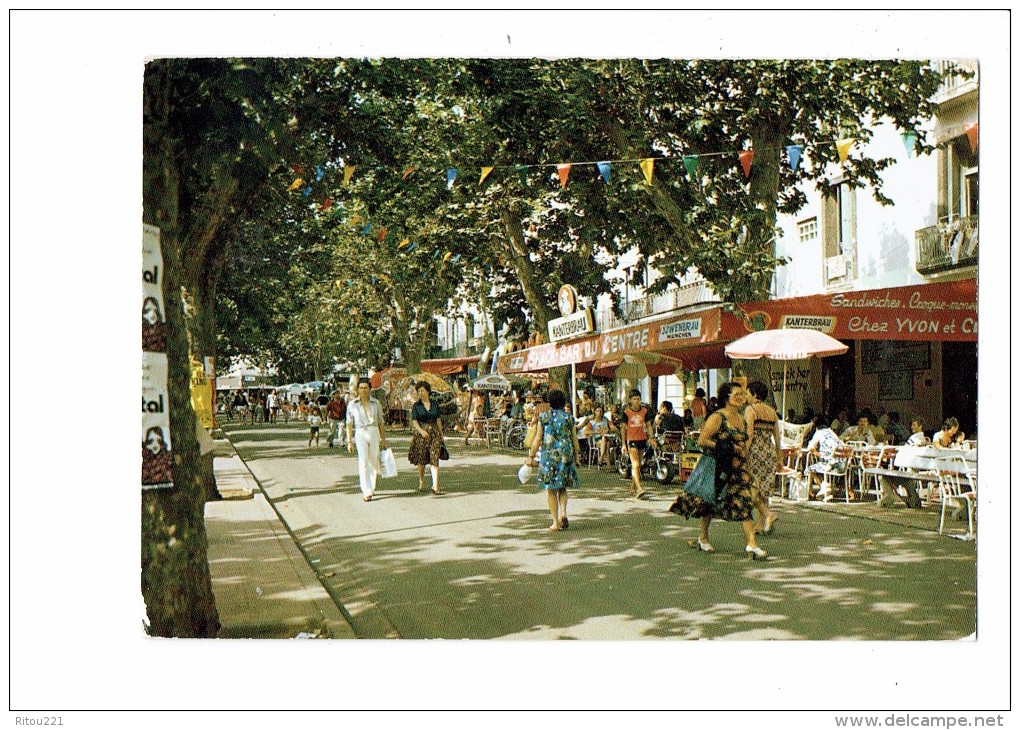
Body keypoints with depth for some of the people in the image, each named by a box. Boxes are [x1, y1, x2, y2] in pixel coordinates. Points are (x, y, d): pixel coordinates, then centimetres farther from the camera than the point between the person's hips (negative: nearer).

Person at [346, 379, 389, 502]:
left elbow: (381, 422, 11)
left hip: (374, 433, 2)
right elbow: (349, 424, 5)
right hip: (360, 434, -2)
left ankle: (371, 488, 26)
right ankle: (366, 492, -13)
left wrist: (383, 438, 9)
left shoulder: (375, 403, 6)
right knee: (363, 462, -12)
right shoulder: (352, 404, 3)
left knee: (374, 462, 7)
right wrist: (349, 441, 0)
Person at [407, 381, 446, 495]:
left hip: (434, 433, 1)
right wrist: (421, 431, -22)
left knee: (435, 459, -7)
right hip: (420, 433, -1)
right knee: (421, 459, 7)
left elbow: (438, 419, 13)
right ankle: (421, 482, 28)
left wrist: (441, 433, 12)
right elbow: (414, 421, -6)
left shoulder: (435, 404, 7)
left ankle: (435, 486, -12)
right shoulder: (416, 405, 0)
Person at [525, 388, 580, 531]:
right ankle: (563, 513, -5)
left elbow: (538, 439, -2)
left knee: (550, 489, 6)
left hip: (549, 455, -2)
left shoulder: (544, 417, -1)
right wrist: (577, 455, 17)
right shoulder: (569, 418, 4)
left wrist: (531, 457, 4)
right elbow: (574, 440, 5)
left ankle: (556, 522, 4)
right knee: (562, 488, 17)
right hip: (566, 455, 2)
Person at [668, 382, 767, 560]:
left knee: (745, 502, -6)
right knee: (711, 502, 7)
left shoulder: (740, 419, 12)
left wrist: (743, 450, 6)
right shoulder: (717, 418, -12)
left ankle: (752, 544, -10)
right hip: (717, 467, -6)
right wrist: (728, 448, -18)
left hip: (736, 468, 6)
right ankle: (703, 537, 27)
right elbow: (702, 441, -17)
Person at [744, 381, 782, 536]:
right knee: (764, 488, 11)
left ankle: (768, 513, -18)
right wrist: (779, 458, 19)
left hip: (755, 451, -7)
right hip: (770, 452, 7)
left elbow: (749, 435, -15)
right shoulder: (772, 412, 13)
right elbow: (777, 437, 14)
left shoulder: (750, 410, -7)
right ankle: (761, 525, 12)